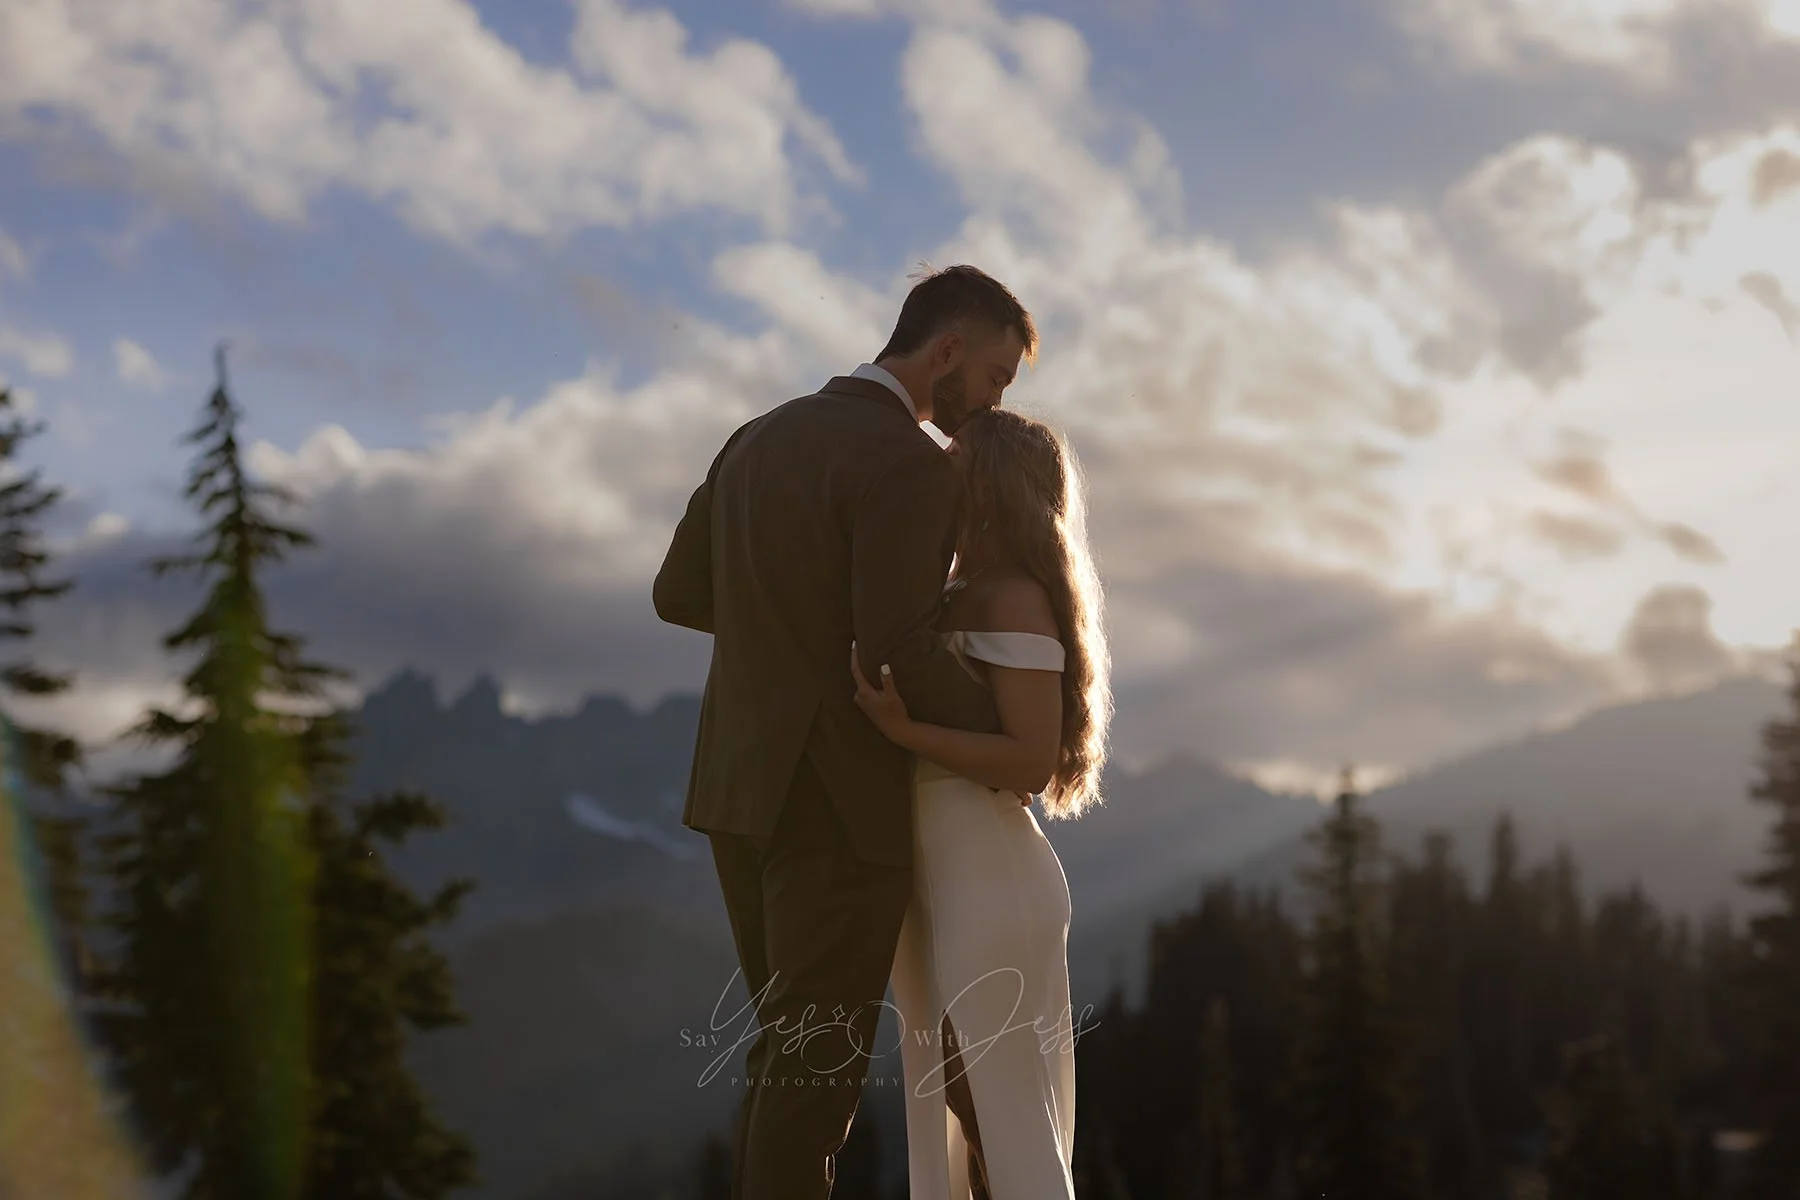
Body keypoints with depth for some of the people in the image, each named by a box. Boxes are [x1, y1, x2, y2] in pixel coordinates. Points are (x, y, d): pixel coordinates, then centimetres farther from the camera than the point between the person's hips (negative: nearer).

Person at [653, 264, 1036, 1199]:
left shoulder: (760, 437, 13)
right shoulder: (911, 465, -15)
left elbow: (679, 594, 16)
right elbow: (897, 655, -23)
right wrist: (1011, 733, -6)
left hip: (747, 785, 9)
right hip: (842, 803, -8)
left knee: (790, 1055, 16)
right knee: (818, 1069, -3)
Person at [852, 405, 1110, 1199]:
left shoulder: (1015, 600, -11)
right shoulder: (954, 602, 15)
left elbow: (1033, 760, -18)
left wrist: (904, 732, -24)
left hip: (986, 884, -9)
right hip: (934, 885, 9)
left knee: (1009, 1130, -4)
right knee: (955, 1117, 12)